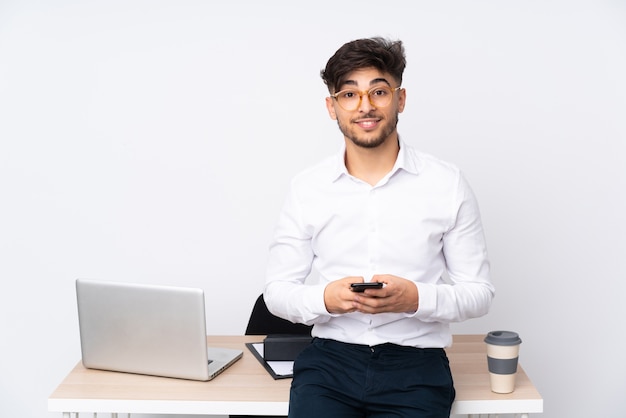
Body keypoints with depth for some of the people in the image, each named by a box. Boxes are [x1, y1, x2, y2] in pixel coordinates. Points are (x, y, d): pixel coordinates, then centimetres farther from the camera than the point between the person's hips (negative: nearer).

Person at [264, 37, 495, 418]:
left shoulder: (448, 184, 0)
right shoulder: (307, 188, 4)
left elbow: (479, 293, 2)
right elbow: (277, 291, 7)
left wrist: (416, 298, -17)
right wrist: (325, 298, -15)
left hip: (416, 361, 0)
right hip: (330, 357, 1)